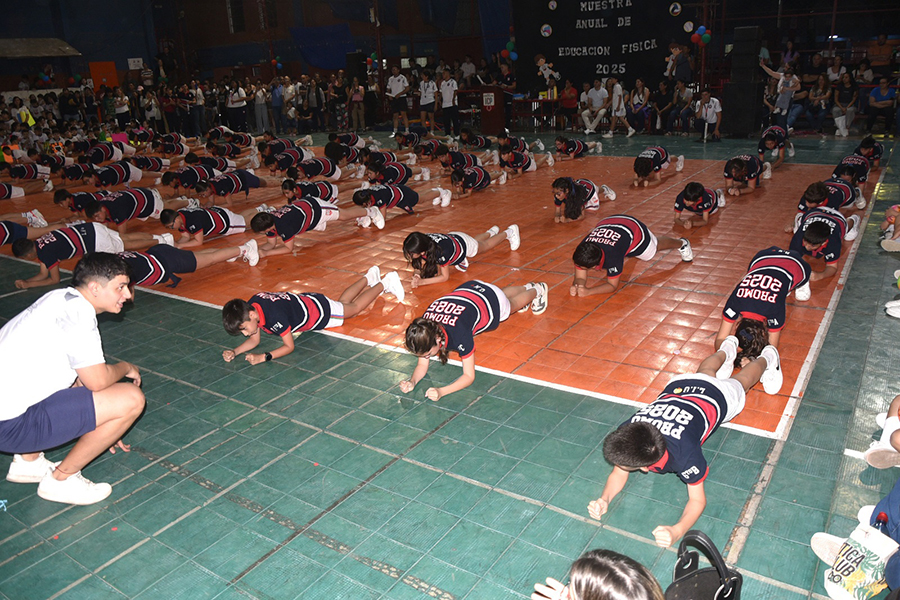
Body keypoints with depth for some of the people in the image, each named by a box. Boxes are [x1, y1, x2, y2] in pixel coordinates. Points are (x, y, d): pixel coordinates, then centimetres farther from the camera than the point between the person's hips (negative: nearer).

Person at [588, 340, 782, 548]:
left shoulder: (684, 454, -49)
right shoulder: (626, 433, -37)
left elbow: (698, 500, -35)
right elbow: (619, 474, -21)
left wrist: (676, 532, -53)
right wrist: (604, 499, -41)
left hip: (719, 396, -3)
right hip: (677, 385, 3)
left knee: (740, 381, 32)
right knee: (705, 372, 39)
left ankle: (766, 357, 62)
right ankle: (727, 349, 68)